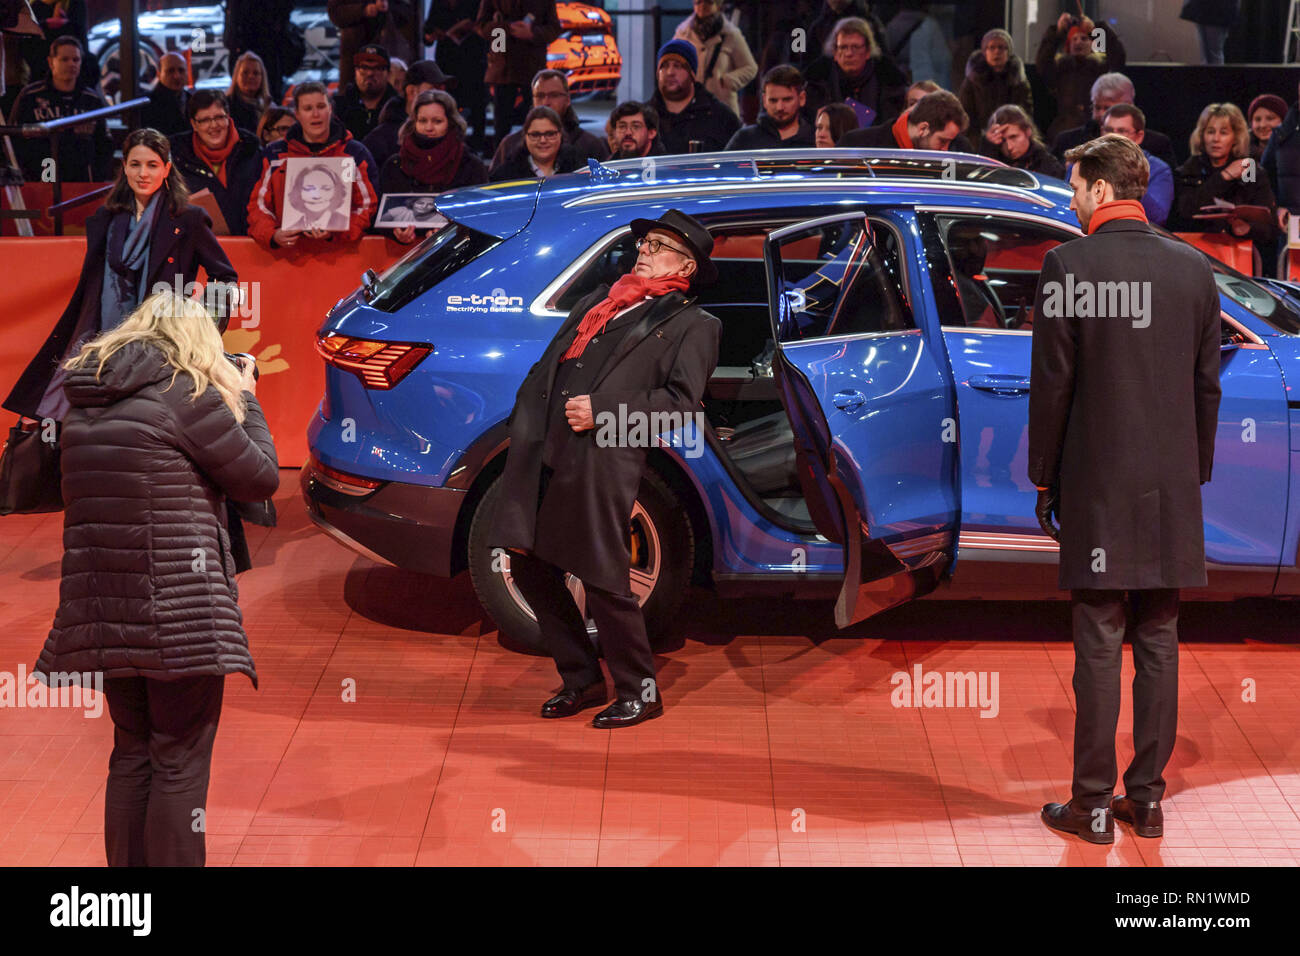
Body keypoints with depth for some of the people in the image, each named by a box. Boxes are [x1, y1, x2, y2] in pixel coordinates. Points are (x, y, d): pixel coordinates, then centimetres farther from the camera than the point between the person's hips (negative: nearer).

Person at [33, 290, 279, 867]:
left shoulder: (85, 403, 12)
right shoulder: (191, 397, -10)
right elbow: (261, 478, -3)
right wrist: (245, 401, 11)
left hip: (103, 608, 7)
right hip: (177, 610, -7)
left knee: (131, 753, 17)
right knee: (181, 760, 1)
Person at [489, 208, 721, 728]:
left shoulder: (692, 324, 6)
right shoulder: (599, 299, 26)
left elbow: (682, 400, -6)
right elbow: (548, 363, 26)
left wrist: (602, 412, -14)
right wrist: (523, 420, 11)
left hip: (602, 461, -7)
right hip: (542, 451, 7)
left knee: (602, 580, -6)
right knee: (530, 565, 8)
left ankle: (640, 691, 12)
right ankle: (582, 679, 22)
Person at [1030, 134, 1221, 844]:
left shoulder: (1069, 265, -8)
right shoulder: (1193, 267, 6)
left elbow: (1051, 383, -7)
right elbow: (1207, 384, 9)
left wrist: (1044, 479, 1)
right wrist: (1195, 472, 17)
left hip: (1098, 488, -4)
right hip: (1172, 490, 4)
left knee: (1098, 647, 0)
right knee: (1158, 644, 10)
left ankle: (1093, 805, 6)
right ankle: (1147, 798, 18)